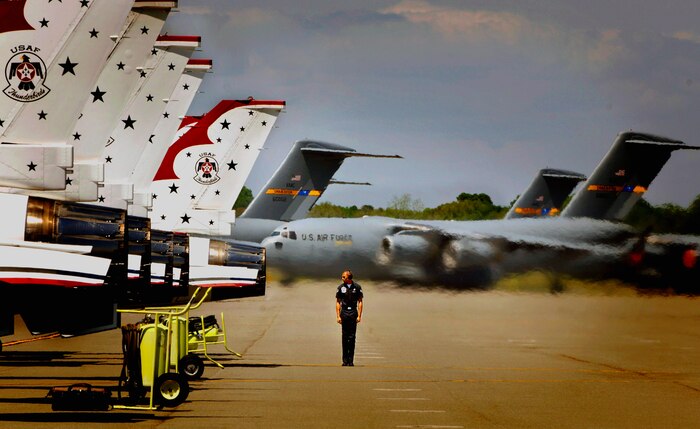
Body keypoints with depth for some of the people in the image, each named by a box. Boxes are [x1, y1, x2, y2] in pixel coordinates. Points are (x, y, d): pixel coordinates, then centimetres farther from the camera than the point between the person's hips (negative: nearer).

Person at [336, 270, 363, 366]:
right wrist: (338, 316, 1)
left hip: (353, 313, -1)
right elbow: (338, 302, 9)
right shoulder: (341, 287, 6)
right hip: (344, 312, 1)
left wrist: (359, 316, -2)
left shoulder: (357, 287, 3)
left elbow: (360, 302, 5)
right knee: (345, 336, 1)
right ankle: (345, 360, 4)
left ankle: (351, 360, -2)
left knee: (352, 337, -3)